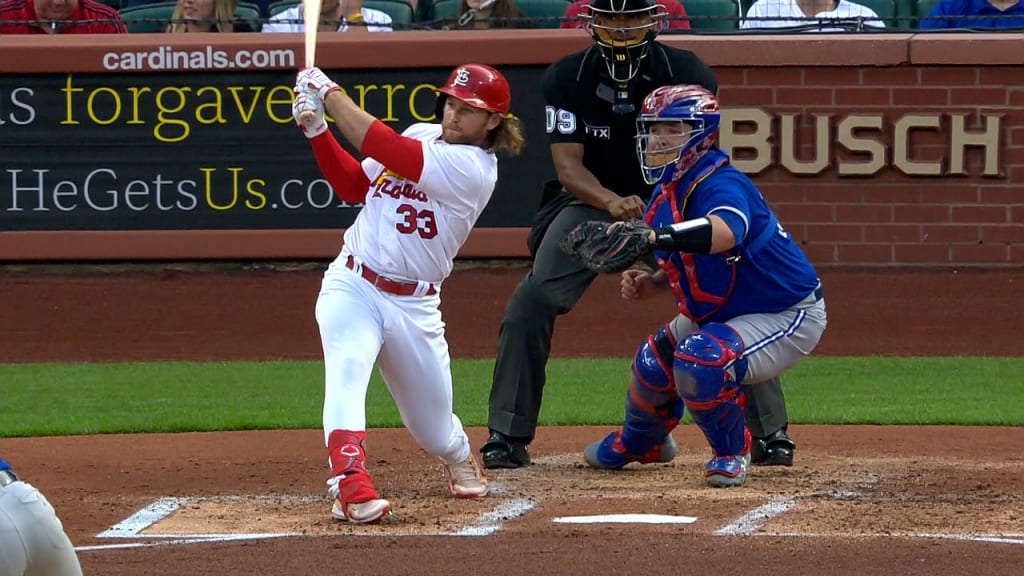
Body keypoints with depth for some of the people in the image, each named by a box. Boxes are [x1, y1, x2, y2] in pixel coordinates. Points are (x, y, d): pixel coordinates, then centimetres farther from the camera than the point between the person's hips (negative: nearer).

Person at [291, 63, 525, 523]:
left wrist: (329, 94, -16)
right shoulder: (420, 136, 5)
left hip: (413, 307, -3)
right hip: (351, 286, 3)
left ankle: (458, 457, 45)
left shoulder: (474, 169, -15)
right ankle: (350, 485, -43)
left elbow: (383, 147, -23)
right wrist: (316, 130, 0)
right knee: (347, 369, -29)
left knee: (435, 432, 8)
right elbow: (353, 186, 12)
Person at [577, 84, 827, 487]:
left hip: (789, 317, -9)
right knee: (654, 363, 6)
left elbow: (725, 231, -55)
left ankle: (731, 453, -4)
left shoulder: (720, 184, -29)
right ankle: (639, 443, 41)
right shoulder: (665, 196, 0)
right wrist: (652, 282, -8)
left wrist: (653, 237, -66)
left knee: (700, 361, -31)